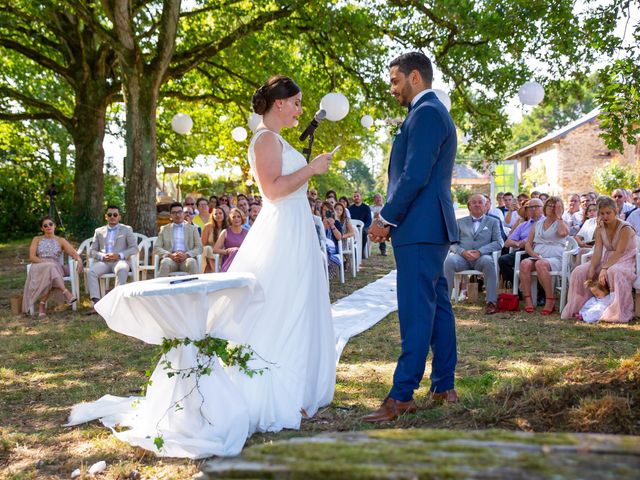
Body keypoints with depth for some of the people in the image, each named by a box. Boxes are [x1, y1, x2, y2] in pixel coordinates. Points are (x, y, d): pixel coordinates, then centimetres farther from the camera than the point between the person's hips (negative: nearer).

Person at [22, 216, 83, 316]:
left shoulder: (61, 240, 17)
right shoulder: (37, 239, 18)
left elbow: (73, 253, 3)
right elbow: (32, 257, 4)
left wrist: (79, 260, -21)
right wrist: (45, 262, -13)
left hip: (56, 268, 1)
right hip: (38, 268, -1)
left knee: (49, 278, -38)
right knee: (50, 267, -38)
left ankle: (42, 304, -33)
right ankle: (66, 293, -49)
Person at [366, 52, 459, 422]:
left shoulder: (425, 113, -11)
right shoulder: (435, 112, 22)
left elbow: (415, 176, -20)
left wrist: (387, 219, -12)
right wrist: (392, 217, 13)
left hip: (420, 227, -11)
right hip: (433, 228, 11)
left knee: (416, 312, -9)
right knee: (437, 306, 12)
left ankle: (402, 396, -5)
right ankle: (444, 387, 20)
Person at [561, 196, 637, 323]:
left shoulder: (625, 228, -15)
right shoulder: (600, 229, 3)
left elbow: (619, 252, -24)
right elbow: (597, 251, -7)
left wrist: (604, 269, -34)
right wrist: (592, 269, -24)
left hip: (626, 261, -6)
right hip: (608, 259, 6)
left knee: (614, 272, -40)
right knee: (579, 271, -12)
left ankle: (619, 313, -33)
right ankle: (578, 308, -3)